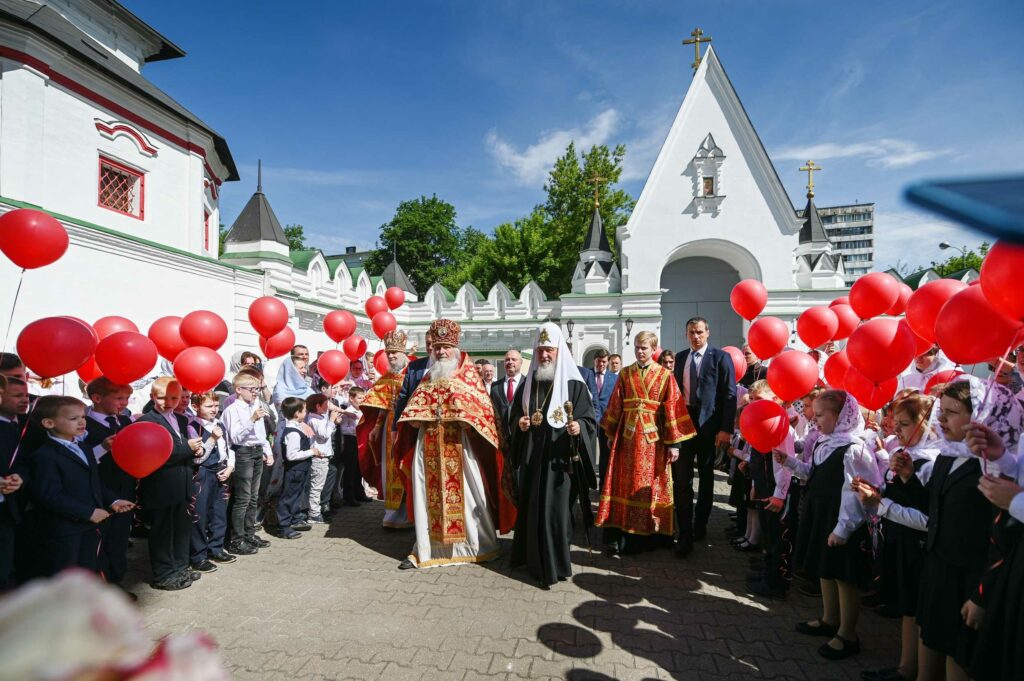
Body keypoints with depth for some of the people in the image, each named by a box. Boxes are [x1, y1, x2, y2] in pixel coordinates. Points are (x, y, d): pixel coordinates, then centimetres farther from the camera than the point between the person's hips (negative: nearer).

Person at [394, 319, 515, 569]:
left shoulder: (468, 374, 3)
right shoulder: (429, 377, 17)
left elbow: (481, 404, -5)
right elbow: (416, 404, 16)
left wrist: (466, 420, -20)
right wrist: (415, 418, -4)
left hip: (459, 443, -4)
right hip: (429, 444, 4)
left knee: (466, 492, 1)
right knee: (429, 493, 6)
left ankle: (481, 545, 14)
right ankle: (427, 547, 16)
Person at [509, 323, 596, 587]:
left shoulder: (574, 383, -7)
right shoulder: (528, 382, 8)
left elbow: (589, 420, -6)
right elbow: (516, 414, 17)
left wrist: (578, 427, -27)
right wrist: (520, 423, -4)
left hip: (560, 459, -5)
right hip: (531, 458, 5)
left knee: (555, 510, -2)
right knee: (530, 508, 13)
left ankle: (554, 565, 13)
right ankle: (533, 557, 31)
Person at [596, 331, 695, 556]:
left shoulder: (665, 376, -1)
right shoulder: (625, 374, 6)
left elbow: (672, 409, -4)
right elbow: (615, 406, 9)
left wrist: (674, 443, -7)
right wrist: (610, 435, 9)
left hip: (653, 439, -2)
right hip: (627, 436, 2)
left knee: (650, 485, 7)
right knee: (624, 484, 3)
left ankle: (649, 534, 21)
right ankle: (618, 535, 9)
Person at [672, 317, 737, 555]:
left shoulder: (721, 357, -5)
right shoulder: (680, 357, 10)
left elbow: (730, 395, -9)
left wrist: (726, 429, -15)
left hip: (707, 425, -3)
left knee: (706, 479, 14)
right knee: (681, 480, -3)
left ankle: (700, 525, 31)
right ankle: (685, 535, 2)